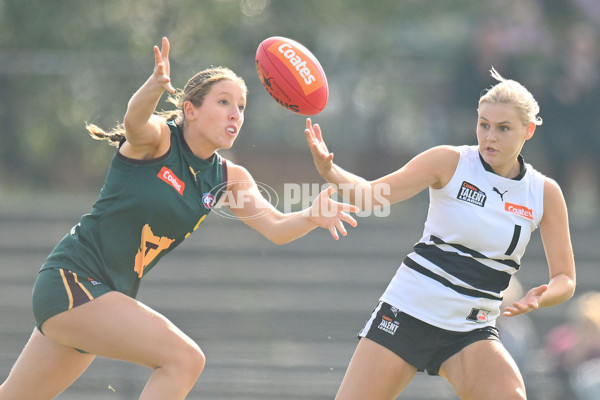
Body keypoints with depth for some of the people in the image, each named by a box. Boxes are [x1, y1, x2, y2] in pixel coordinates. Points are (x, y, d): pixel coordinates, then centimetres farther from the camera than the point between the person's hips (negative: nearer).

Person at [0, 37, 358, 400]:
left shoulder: (228, 178, 6)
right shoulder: (156, 140, -12)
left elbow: (276, 227, -5)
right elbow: (135, 119, -36)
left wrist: (313, 217, -27)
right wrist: (156, 85, -58)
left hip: (109, 295, 8)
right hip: (70, 278, -8)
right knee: (184, 359, -21)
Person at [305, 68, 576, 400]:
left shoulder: (544, 192, 1)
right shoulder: (451, 163, -6)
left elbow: (564, 279, 4)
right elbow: (371, 194, -15)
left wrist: (539, 298, -20)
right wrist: (330, 171, -36)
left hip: (471, 332, 1)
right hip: (406, 312, -1)